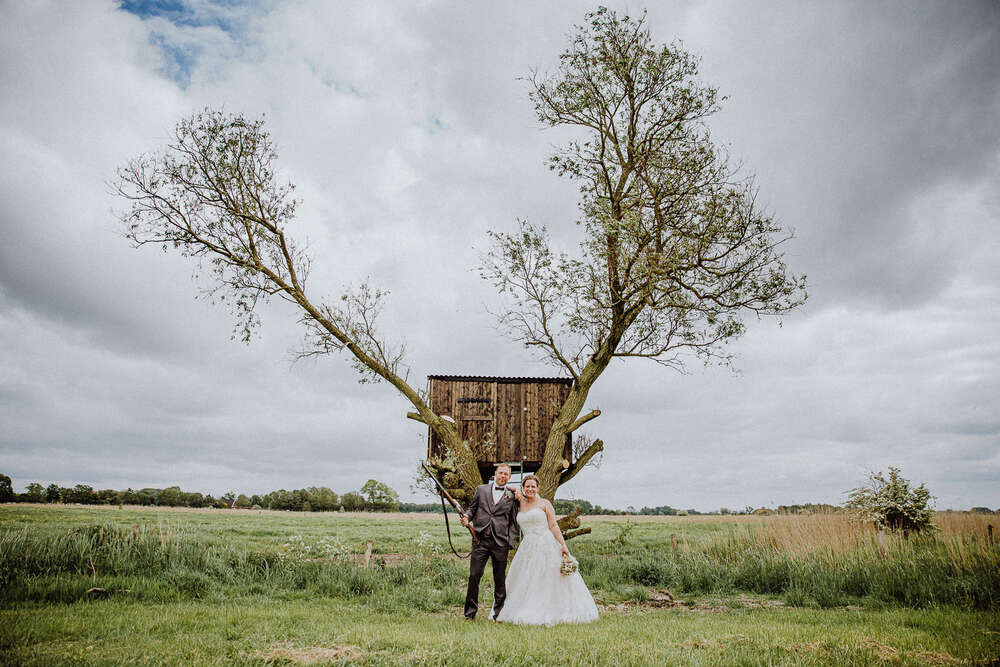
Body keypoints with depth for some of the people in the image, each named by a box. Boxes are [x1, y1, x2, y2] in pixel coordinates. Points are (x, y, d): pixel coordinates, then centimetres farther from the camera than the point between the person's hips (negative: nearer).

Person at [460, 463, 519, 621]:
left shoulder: (512, 496, 8)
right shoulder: (481, 489, 11)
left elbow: (513, 522, 8)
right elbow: (471, 508, 14)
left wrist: (511, 544, 0)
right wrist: (466, 517, -8)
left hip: (501, 543, 0)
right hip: (480, 540, 0)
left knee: (500, 579, 6)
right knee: (474, 575, -1)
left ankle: (497, 613, 19)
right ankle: (470, 613, 11)